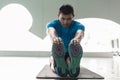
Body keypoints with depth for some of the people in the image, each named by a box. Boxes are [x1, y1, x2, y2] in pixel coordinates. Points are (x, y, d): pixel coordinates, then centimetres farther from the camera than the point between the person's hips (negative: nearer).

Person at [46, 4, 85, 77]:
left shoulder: (78, 25, -9)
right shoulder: (53, 24, -8)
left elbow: (80, 33, -34)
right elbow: (51, 31, -33)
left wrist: (76, 38, -59)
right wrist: (54, 37, -58)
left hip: (73, 55, 0)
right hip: (58, 56, 0)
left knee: (75, 45, -32)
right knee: (57, 44, -33)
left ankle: (73, 68, -40)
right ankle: (61, 69, -42)